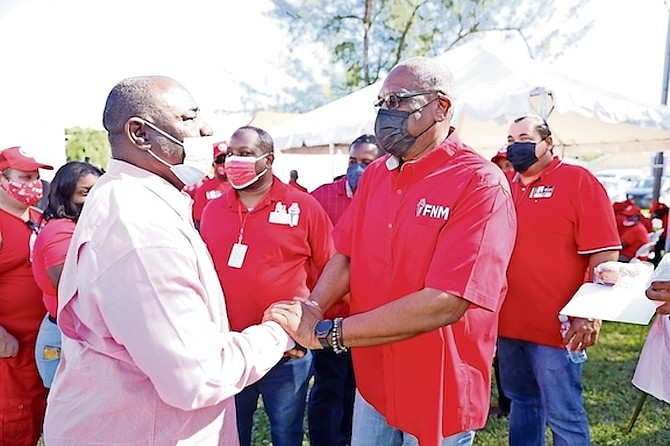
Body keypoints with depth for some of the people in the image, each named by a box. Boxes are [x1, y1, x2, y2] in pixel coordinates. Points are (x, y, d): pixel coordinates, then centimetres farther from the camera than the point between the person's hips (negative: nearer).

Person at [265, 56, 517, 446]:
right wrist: (310, 311, -18)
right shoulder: (374, 174, 3)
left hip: (439, 396, -5)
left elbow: (445, 304, -28)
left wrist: (325, 333, -28)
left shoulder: (481, 184, -20)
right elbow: (346, 256, 3)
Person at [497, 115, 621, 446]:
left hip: (555, 326, -6)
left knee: (562, 414, 5)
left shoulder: (578, 181, -8)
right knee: (521, 400, 20)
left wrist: (590, 314, -19)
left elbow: (604, 254, -13)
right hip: (508, 322, 6)